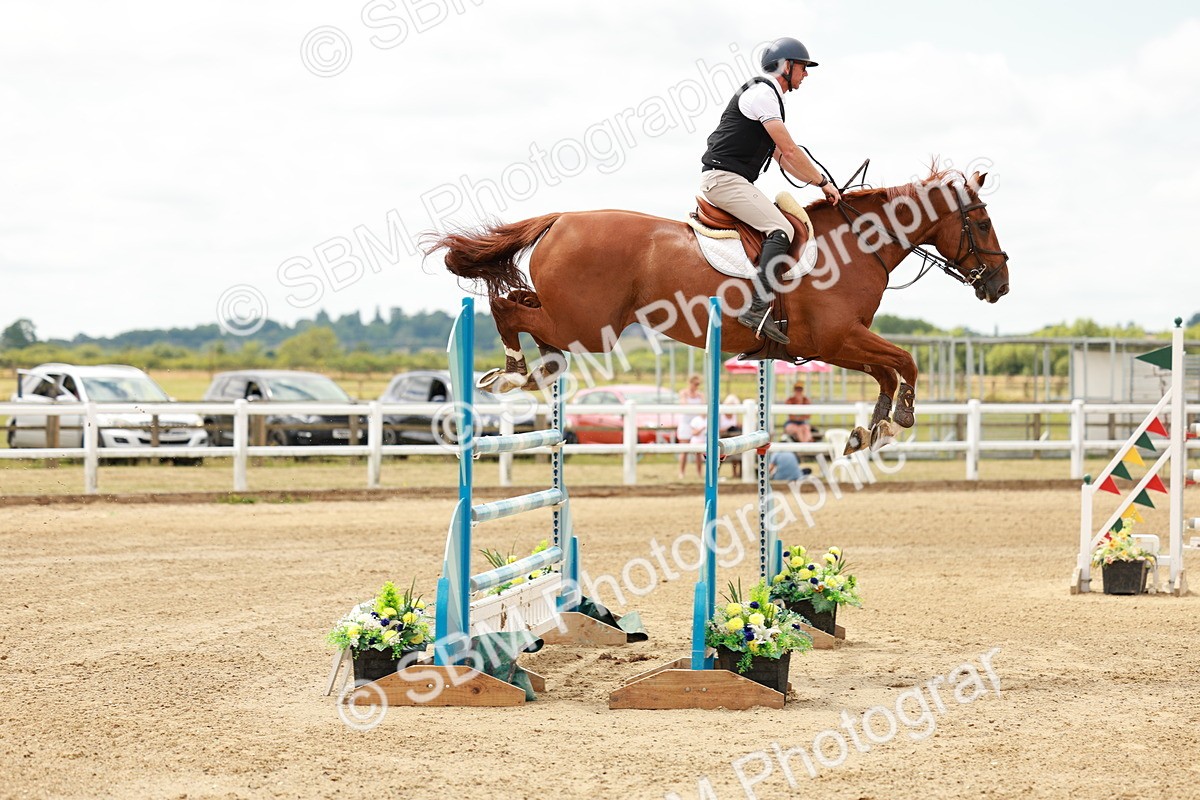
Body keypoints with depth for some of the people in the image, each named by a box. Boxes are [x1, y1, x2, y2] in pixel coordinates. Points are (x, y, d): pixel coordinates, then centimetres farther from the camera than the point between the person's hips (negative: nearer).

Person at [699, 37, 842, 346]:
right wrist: (823, 182, -4)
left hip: (721, 180, 11)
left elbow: (781, 156, 26)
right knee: (781, 230, -21)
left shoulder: (769, 96, 24)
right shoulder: (762, 93, -9)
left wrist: (820, 184, 19)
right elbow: (790, 151, -13)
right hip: (724, 178, -11)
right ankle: (757, 308, -32)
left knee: (777, 227, 17)